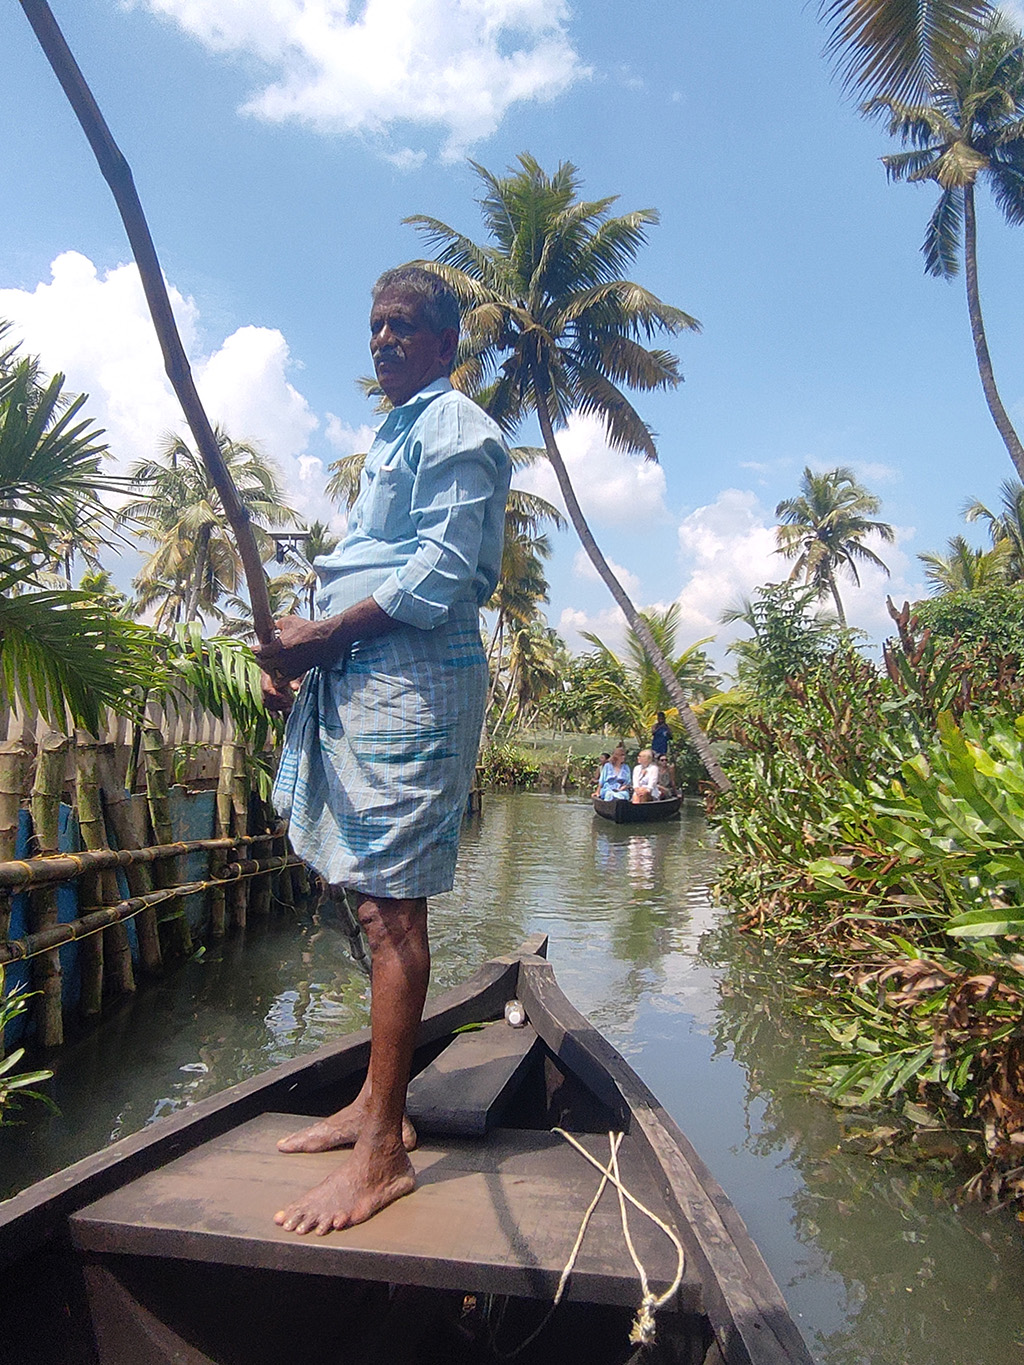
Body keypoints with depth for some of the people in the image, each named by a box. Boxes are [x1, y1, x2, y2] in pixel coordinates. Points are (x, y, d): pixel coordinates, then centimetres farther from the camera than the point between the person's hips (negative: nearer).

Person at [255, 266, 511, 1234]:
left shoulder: (455, 427, -2)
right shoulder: (389, 434, 27)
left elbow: (440, 574, -15)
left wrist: (319, 636, -13)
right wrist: (295, 645, 11)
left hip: (414, 680, -9)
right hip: (356, 680, 10)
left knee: (391, 906, -8)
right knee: (374, 902, 12)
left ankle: (383, 1152, 2)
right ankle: (376, 1104, 24)